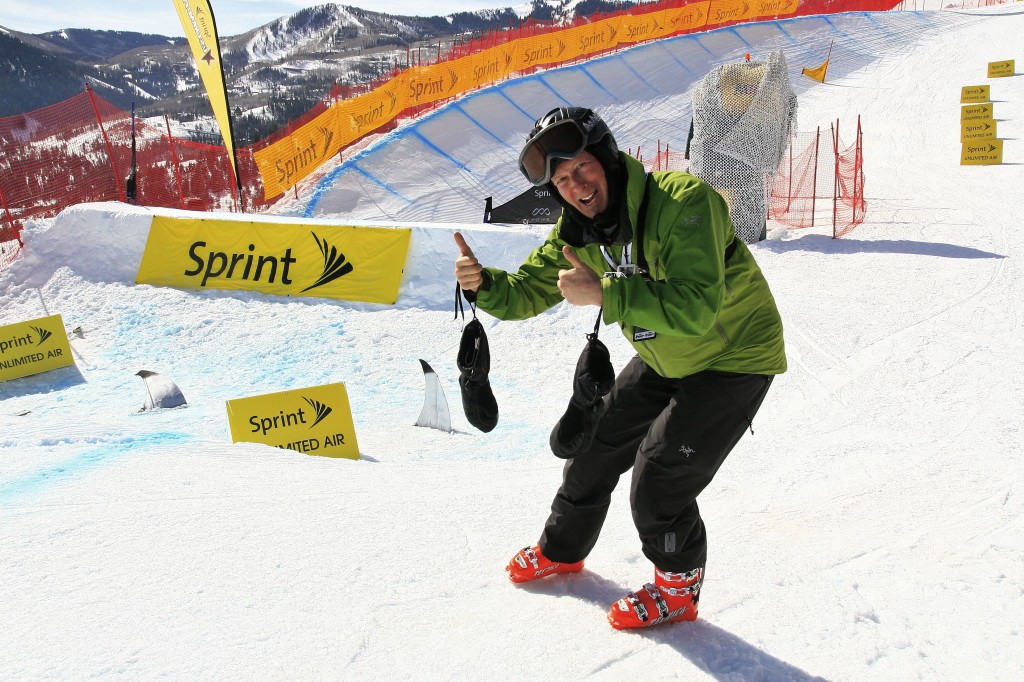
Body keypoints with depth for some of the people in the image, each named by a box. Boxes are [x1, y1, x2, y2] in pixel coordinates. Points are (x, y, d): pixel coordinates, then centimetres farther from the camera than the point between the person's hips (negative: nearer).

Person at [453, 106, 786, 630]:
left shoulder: (682, 201, -33)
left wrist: (603, 294, -42)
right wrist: (483, 284, -21)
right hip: (665, 360, 8)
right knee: (596, 442, 13)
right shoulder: (577, 231, -8)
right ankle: (563, 548, 39)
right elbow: (529, 292, 0)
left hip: (733, 357, -7)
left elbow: (695, 308, -41)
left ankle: (678, 586, 17)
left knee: (660, 476, -11)